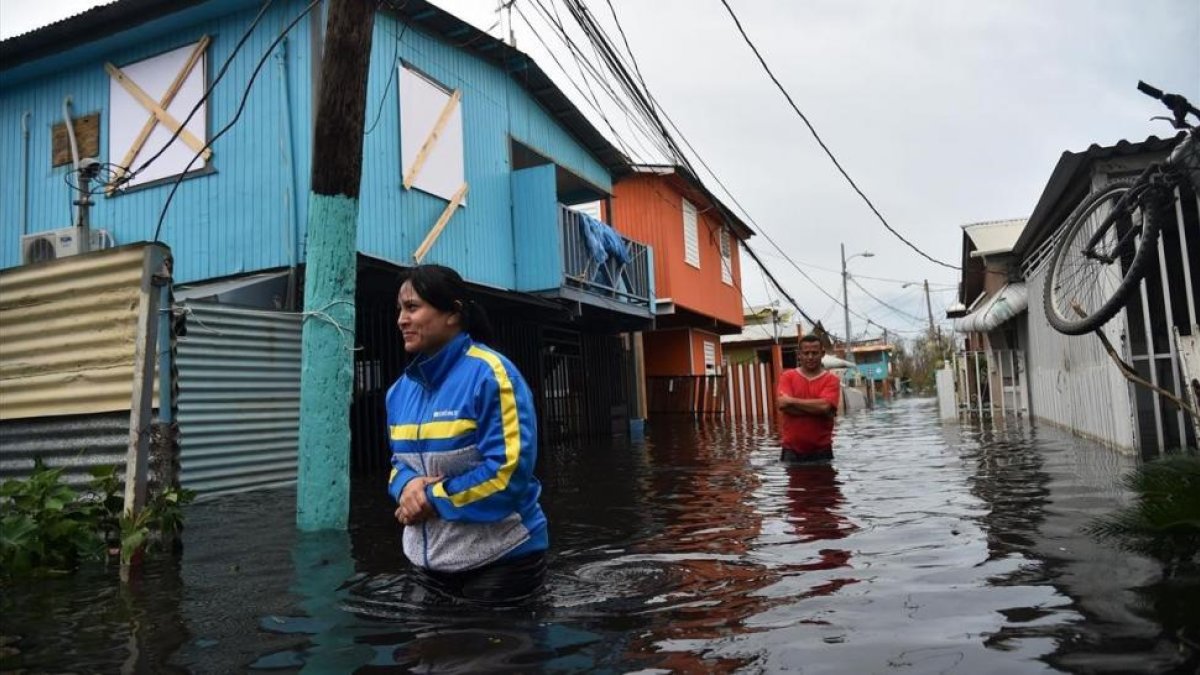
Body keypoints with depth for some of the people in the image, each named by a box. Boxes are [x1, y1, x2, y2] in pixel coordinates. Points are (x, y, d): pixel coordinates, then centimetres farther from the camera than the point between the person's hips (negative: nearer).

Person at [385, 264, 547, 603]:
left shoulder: (490, 374, -18)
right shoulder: (401, 388, 5)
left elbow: (508, 470, -23)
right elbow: (400, 460, 14)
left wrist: (433, 499, -18)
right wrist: (407, 486, -10)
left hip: (499, 561, -7)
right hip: (430, 561, 7)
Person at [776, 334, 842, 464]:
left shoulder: (831, 379, 0)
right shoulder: (787, 377, 3)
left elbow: (825, 406, -18)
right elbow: (783, 404, -13)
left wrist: (791, 401, -13)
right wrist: (816, 408, -18)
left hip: (821, 451, 0)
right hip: (791, 450, 1)